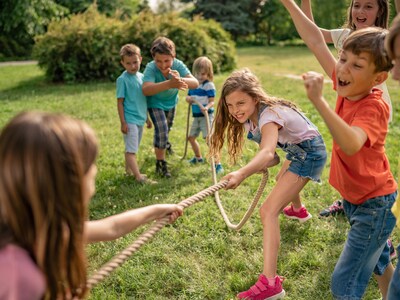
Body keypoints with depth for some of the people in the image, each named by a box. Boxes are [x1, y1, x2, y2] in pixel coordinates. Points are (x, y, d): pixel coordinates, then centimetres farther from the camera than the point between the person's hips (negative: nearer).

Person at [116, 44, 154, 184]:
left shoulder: (141, 76, 8)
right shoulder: (123, 79, -11)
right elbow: (120, 102, -10)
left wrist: (146, 118, 21)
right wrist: (123, 122, -14)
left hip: (140, 119, 7)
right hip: (130, 120, -7)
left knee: (131, 148, 18)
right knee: (131, 149, -7)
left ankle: (128, 169, 31)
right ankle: (138, 177, -10)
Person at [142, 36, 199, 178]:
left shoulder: (178, 65, -31)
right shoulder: (150, 68, -38)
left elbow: (195, 83, -43)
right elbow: (146, 89, -56)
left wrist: (180, 80, -66)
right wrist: (169, 83, -71)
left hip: (171, 102, 4)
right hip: (155, 103, -4)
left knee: (167, 128, 27)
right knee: (161, 130, -19)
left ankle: (164, 141, 62)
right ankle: (160, 164, -2)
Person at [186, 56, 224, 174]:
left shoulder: (209, 85, -13)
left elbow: (212, 101, -17)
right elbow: (189, 97, 14)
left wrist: (207, 107, -38)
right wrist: (188, 98, -11)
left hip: (206, 116, -8)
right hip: (196, 116, 8)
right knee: (191, 137, 19)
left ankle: (218, 164, -12)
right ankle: (198, 157, 42)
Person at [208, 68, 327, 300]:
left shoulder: (269, 114, -34)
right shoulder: (250, 116, -7)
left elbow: (268, 152, -55)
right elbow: (271, 155, -6)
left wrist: (242, 174, -69)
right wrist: (263, 163, -24)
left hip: (310, 153, -10)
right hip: (296, 150, 10)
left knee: (269, 211, -20)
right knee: (283, 180, 40)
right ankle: (298, 210, 75)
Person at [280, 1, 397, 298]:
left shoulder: (374, 107, -28)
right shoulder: (347, 87, -9)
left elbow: (351, 144, -49)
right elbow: (317, 42, -6)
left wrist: (318, 100, -55)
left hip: (374, 204, -8)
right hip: (354, 197, 8)